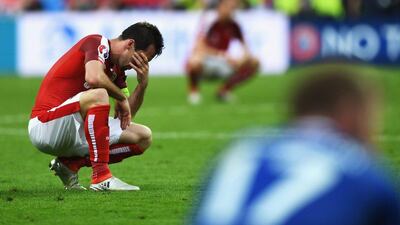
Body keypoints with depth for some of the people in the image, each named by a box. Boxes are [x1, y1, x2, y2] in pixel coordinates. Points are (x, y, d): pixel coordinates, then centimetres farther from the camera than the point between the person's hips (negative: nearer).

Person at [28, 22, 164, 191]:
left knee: (144, 137, 6)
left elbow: (125, 117, 13)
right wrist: (122, 97, -16)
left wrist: (143, 84, 0)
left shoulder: (117, 69, 15)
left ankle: (70, 164, 6)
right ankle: (101, 177, -33)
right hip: (45, 124, -9)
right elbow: (93, 78, -33)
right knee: (99, 95, -35)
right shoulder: (97, 43, -11)